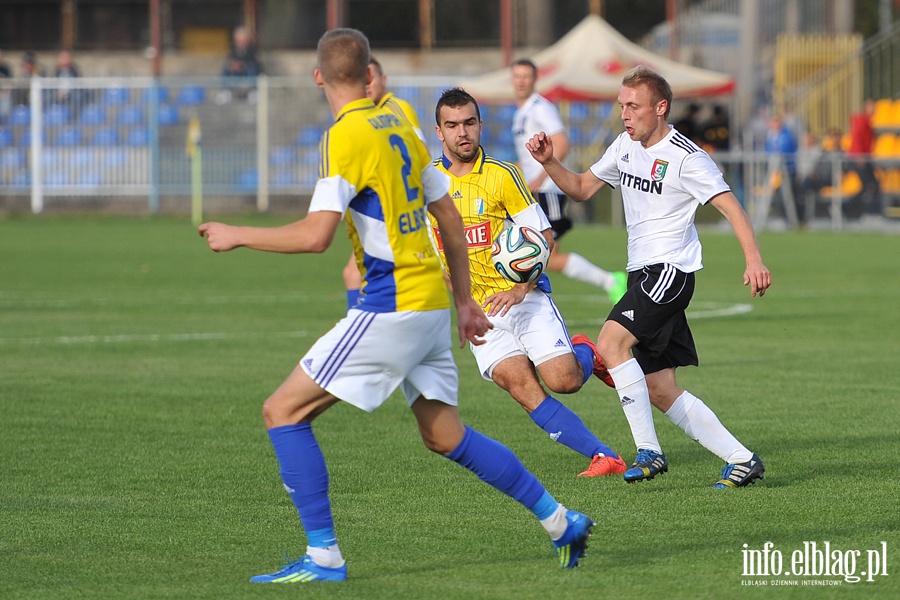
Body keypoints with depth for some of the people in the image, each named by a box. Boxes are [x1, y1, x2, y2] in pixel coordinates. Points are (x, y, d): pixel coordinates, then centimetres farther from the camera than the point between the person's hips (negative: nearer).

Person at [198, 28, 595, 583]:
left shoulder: (348, 136, -12)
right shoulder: (399, 127, 12)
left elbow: (316, 235, -20)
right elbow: (450, 219, 17)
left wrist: (237, 237, -7)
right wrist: (465, 300, 25)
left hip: (392, 307, -8)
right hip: (431, 304, 8)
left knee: (284, 411, -3)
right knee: (445, 437, 18)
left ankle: (324, 556, -7)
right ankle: (562, 521, 19)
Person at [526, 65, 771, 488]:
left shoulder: (684, 157, -12)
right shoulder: (626, 146, 12)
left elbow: (730, 206, -17)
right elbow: (581, 188, 22)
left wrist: (754, 260, -29)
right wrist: (549, 162, 4)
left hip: (669, 270, -9)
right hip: (642, 274, 9)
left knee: (611, 342, -25)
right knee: (660, 391, 4)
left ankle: (649, 451, -21)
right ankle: (741, 459, 10)